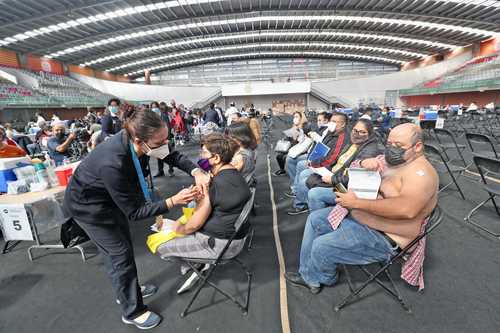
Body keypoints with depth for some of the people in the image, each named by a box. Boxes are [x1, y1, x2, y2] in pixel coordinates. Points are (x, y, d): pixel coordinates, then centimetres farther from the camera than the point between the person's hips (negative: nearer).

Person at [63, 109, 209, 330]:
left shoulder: (136, 140, -24)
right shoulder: (113, 163, -42)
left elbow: (171, 156, -10)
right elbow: (134, 212, -32)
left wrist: (196, 172, -26)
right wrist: (173, 201, -37)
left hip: (110, 197, 7)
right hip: (88, 205, -7)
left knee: (124, 246, 20)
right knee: (120, 255, 2)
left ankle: (129, 290, 44)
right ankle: (132, 311, 24)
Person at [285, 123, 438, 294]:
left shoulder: (421, 172, -20)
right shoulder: (388, 159, 6)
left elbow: (407, 209, -36)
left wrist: (356, 203, -31)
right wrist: (364, 163, -17)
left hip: (383, 236, -9)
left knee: (321, 247, -16)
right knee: (315, 219, 9)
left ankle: (324, 278, 21)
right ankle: (308, 275, 19)